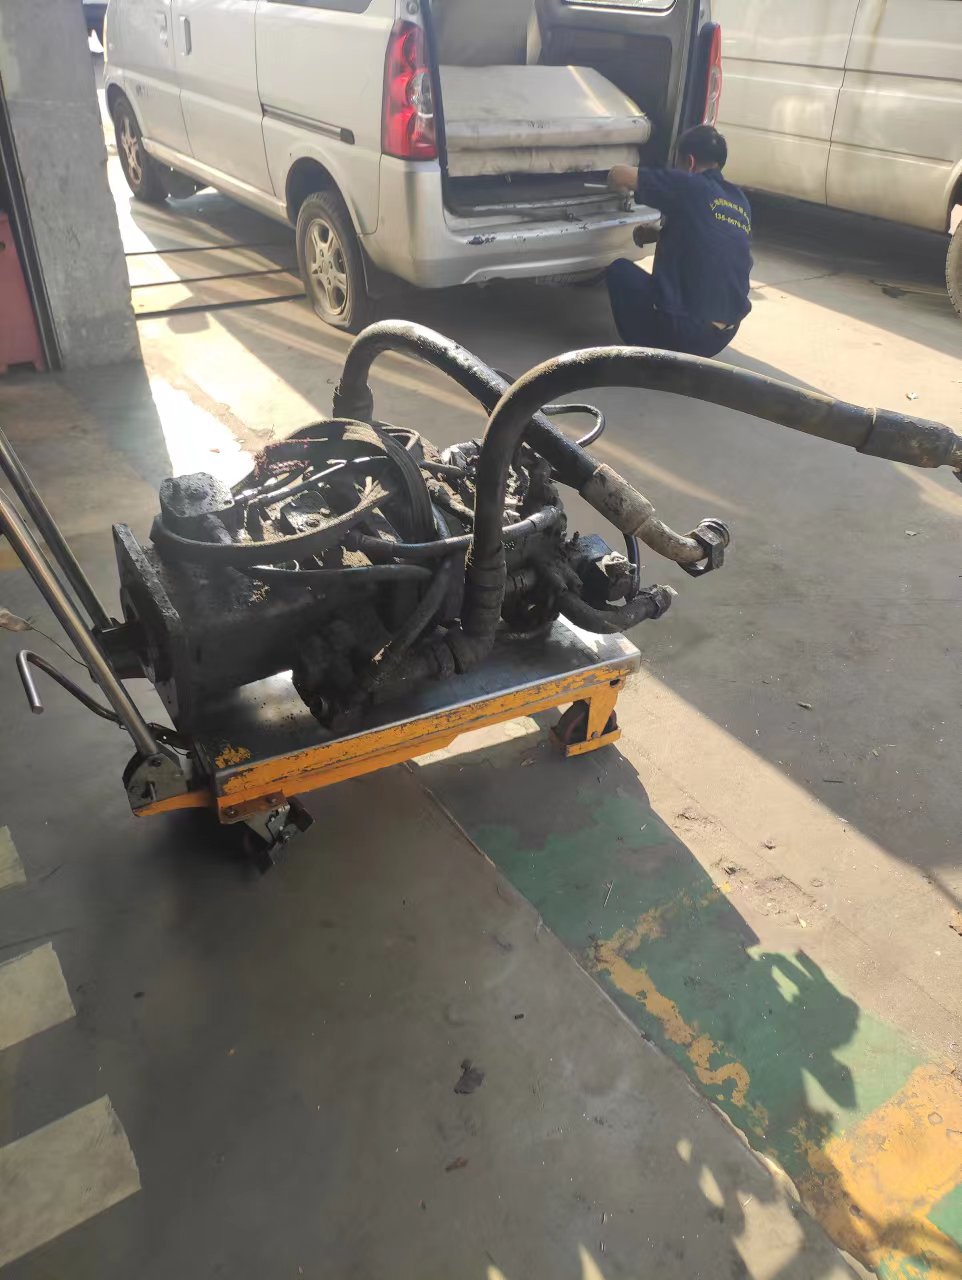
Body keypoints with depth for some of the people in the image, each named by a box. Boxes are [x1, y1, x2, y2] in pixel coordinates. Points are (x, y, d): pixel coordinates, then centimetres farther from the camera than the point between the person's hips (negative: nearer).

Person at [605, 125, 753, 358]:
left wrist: (618, 188, 21)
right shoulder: (740, 202, 13)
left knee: (619, 270, 15)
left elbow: (620, 173, -1)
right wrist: (656, 232, 35)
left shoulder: (690, 186, -6)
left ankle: (646, 349, 4)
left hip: (683, 331, -7)